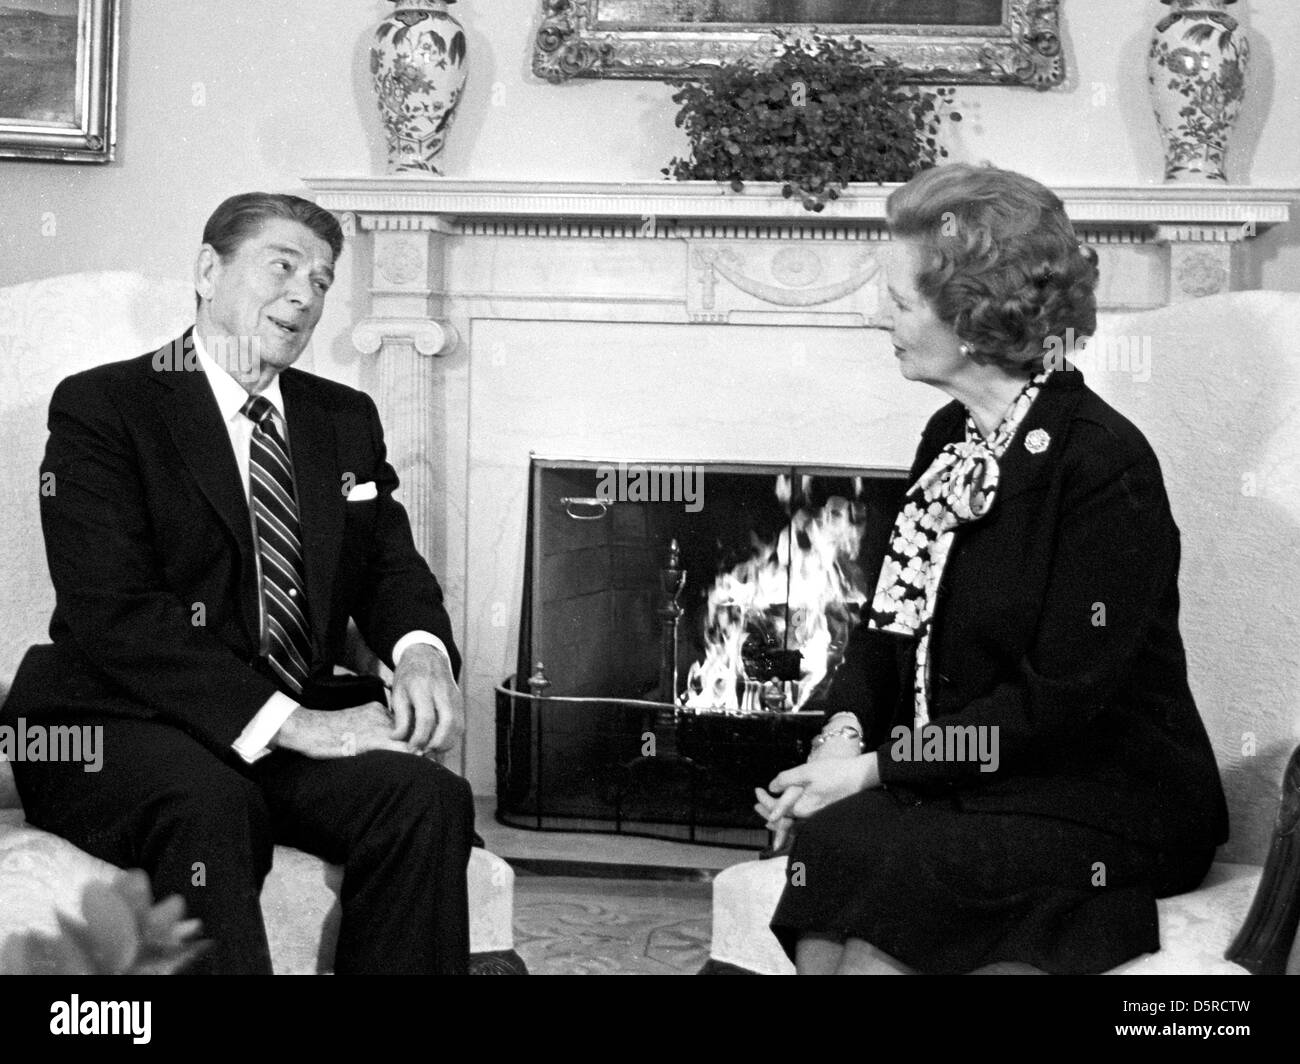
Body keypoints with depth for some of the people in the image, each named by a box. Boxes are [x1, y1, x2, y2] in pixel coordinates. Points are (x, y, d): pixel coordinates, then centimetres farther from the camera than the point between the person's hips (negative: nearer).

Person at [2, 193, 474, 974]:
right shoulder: (101, 406, -3)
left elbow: (390, 563, 14)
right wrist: (287, 721, -22)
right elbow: (115, 613, -14)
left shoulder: (346, 418, 18)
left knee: (427, 798, -24)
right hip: (112, 730, -5)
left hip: (299, 722, 5)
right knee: (208, 807, -37)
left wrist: (422, 650, -13)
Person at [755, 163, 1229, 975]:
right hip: (965, 788, 7)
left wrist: (874, 767, -19)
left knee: (848, 848, -28)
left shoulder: (1106, 465, -16)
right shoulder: (952, 438, 10)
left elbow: (1059, 702, -19)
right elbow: (893, 617, 13)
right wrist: (845, 731, -7)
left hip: (1111, 810, -6)